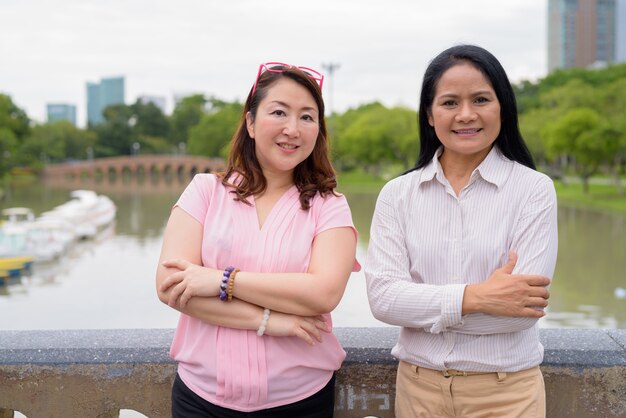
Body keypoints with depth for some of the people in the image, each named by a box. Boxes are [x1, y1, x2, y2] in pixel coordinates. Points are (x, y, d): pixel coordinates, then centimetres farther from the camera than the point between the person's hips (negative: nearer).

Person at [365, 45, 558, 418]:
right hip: (418, 385, 2)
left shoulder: (533, 189, -9)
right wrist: (472, 298, -23)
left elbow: (525, 305, -18)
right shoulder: (397, 194, -2)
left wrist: (422, 306, -13)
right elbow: (382, 296, -12)